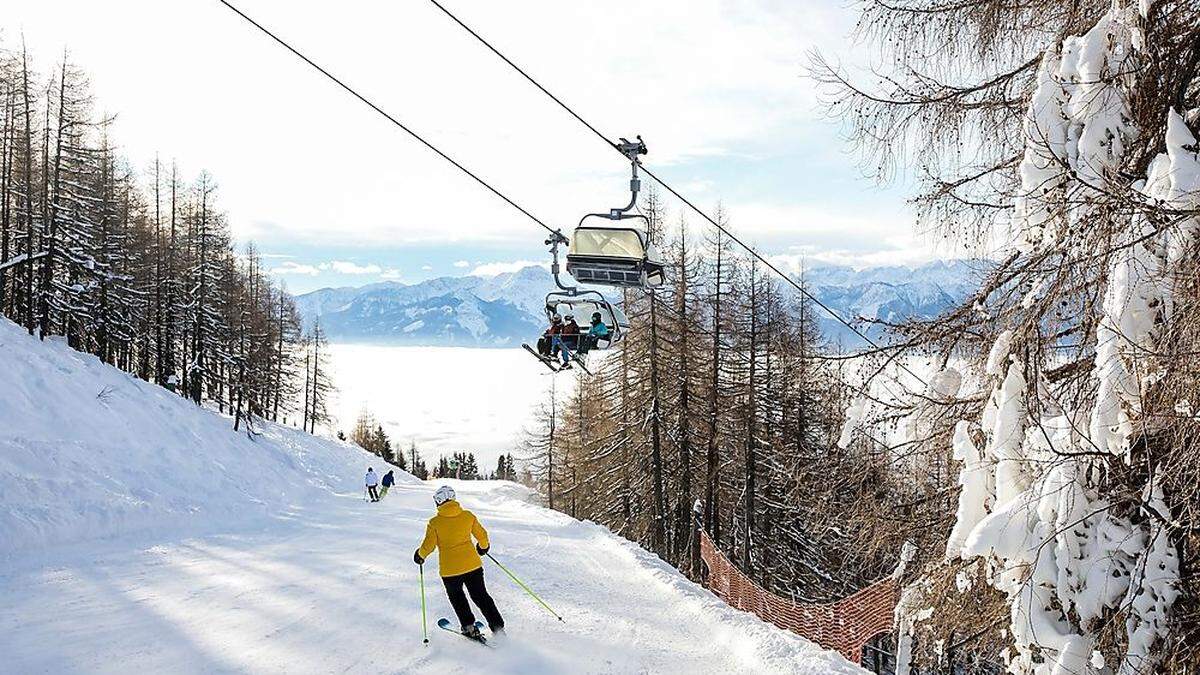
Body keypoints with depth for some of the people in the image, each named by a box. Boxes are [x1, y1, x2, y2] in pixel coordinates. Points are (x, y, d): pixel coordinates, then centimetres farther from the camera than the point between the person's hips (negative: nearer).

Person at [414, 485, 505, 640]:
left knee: (457, 597, 23)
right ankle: (498, 627, 10)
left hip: (450, 569, -2)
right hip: (472, 564, 2)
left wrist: (420, 555, 12)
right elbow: (482, 536, 4)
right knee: (480, 596, 15)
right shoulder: (468, 516, -3)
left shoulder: (434, 523, -11)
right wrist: (484, 546, 26)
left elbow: (428, 546, -9)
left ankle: (469, 627, 21)